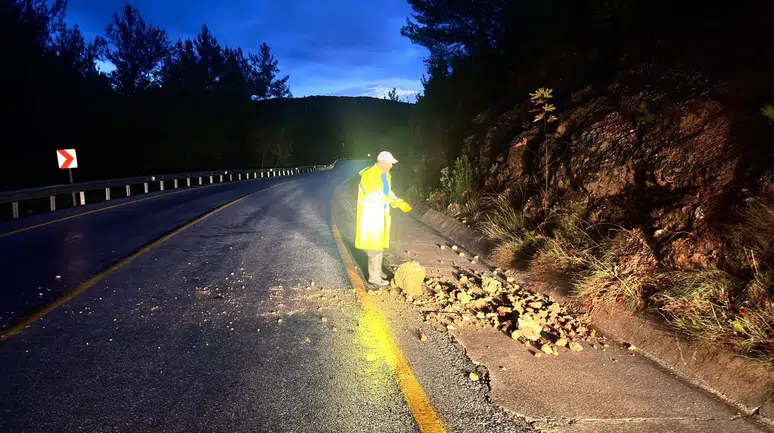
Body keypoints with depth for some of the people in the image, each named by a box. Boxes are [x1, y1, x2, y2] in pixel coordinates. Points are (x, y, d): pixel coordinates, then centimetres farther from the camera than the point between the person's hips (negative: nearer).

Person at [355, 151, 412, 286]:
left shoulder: (386, 175, 7)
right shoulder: (369, 175, -22)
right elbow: (374, 196, -29)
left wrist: (399, 203, 2)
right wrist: (392, 200, -30)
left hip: (381, 213, 9)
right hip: (371, 214, -9)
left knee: (380, 243, 17)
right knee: (374, 245, -5)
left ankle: (377, 270, 31)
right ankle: (374, 276, 4)